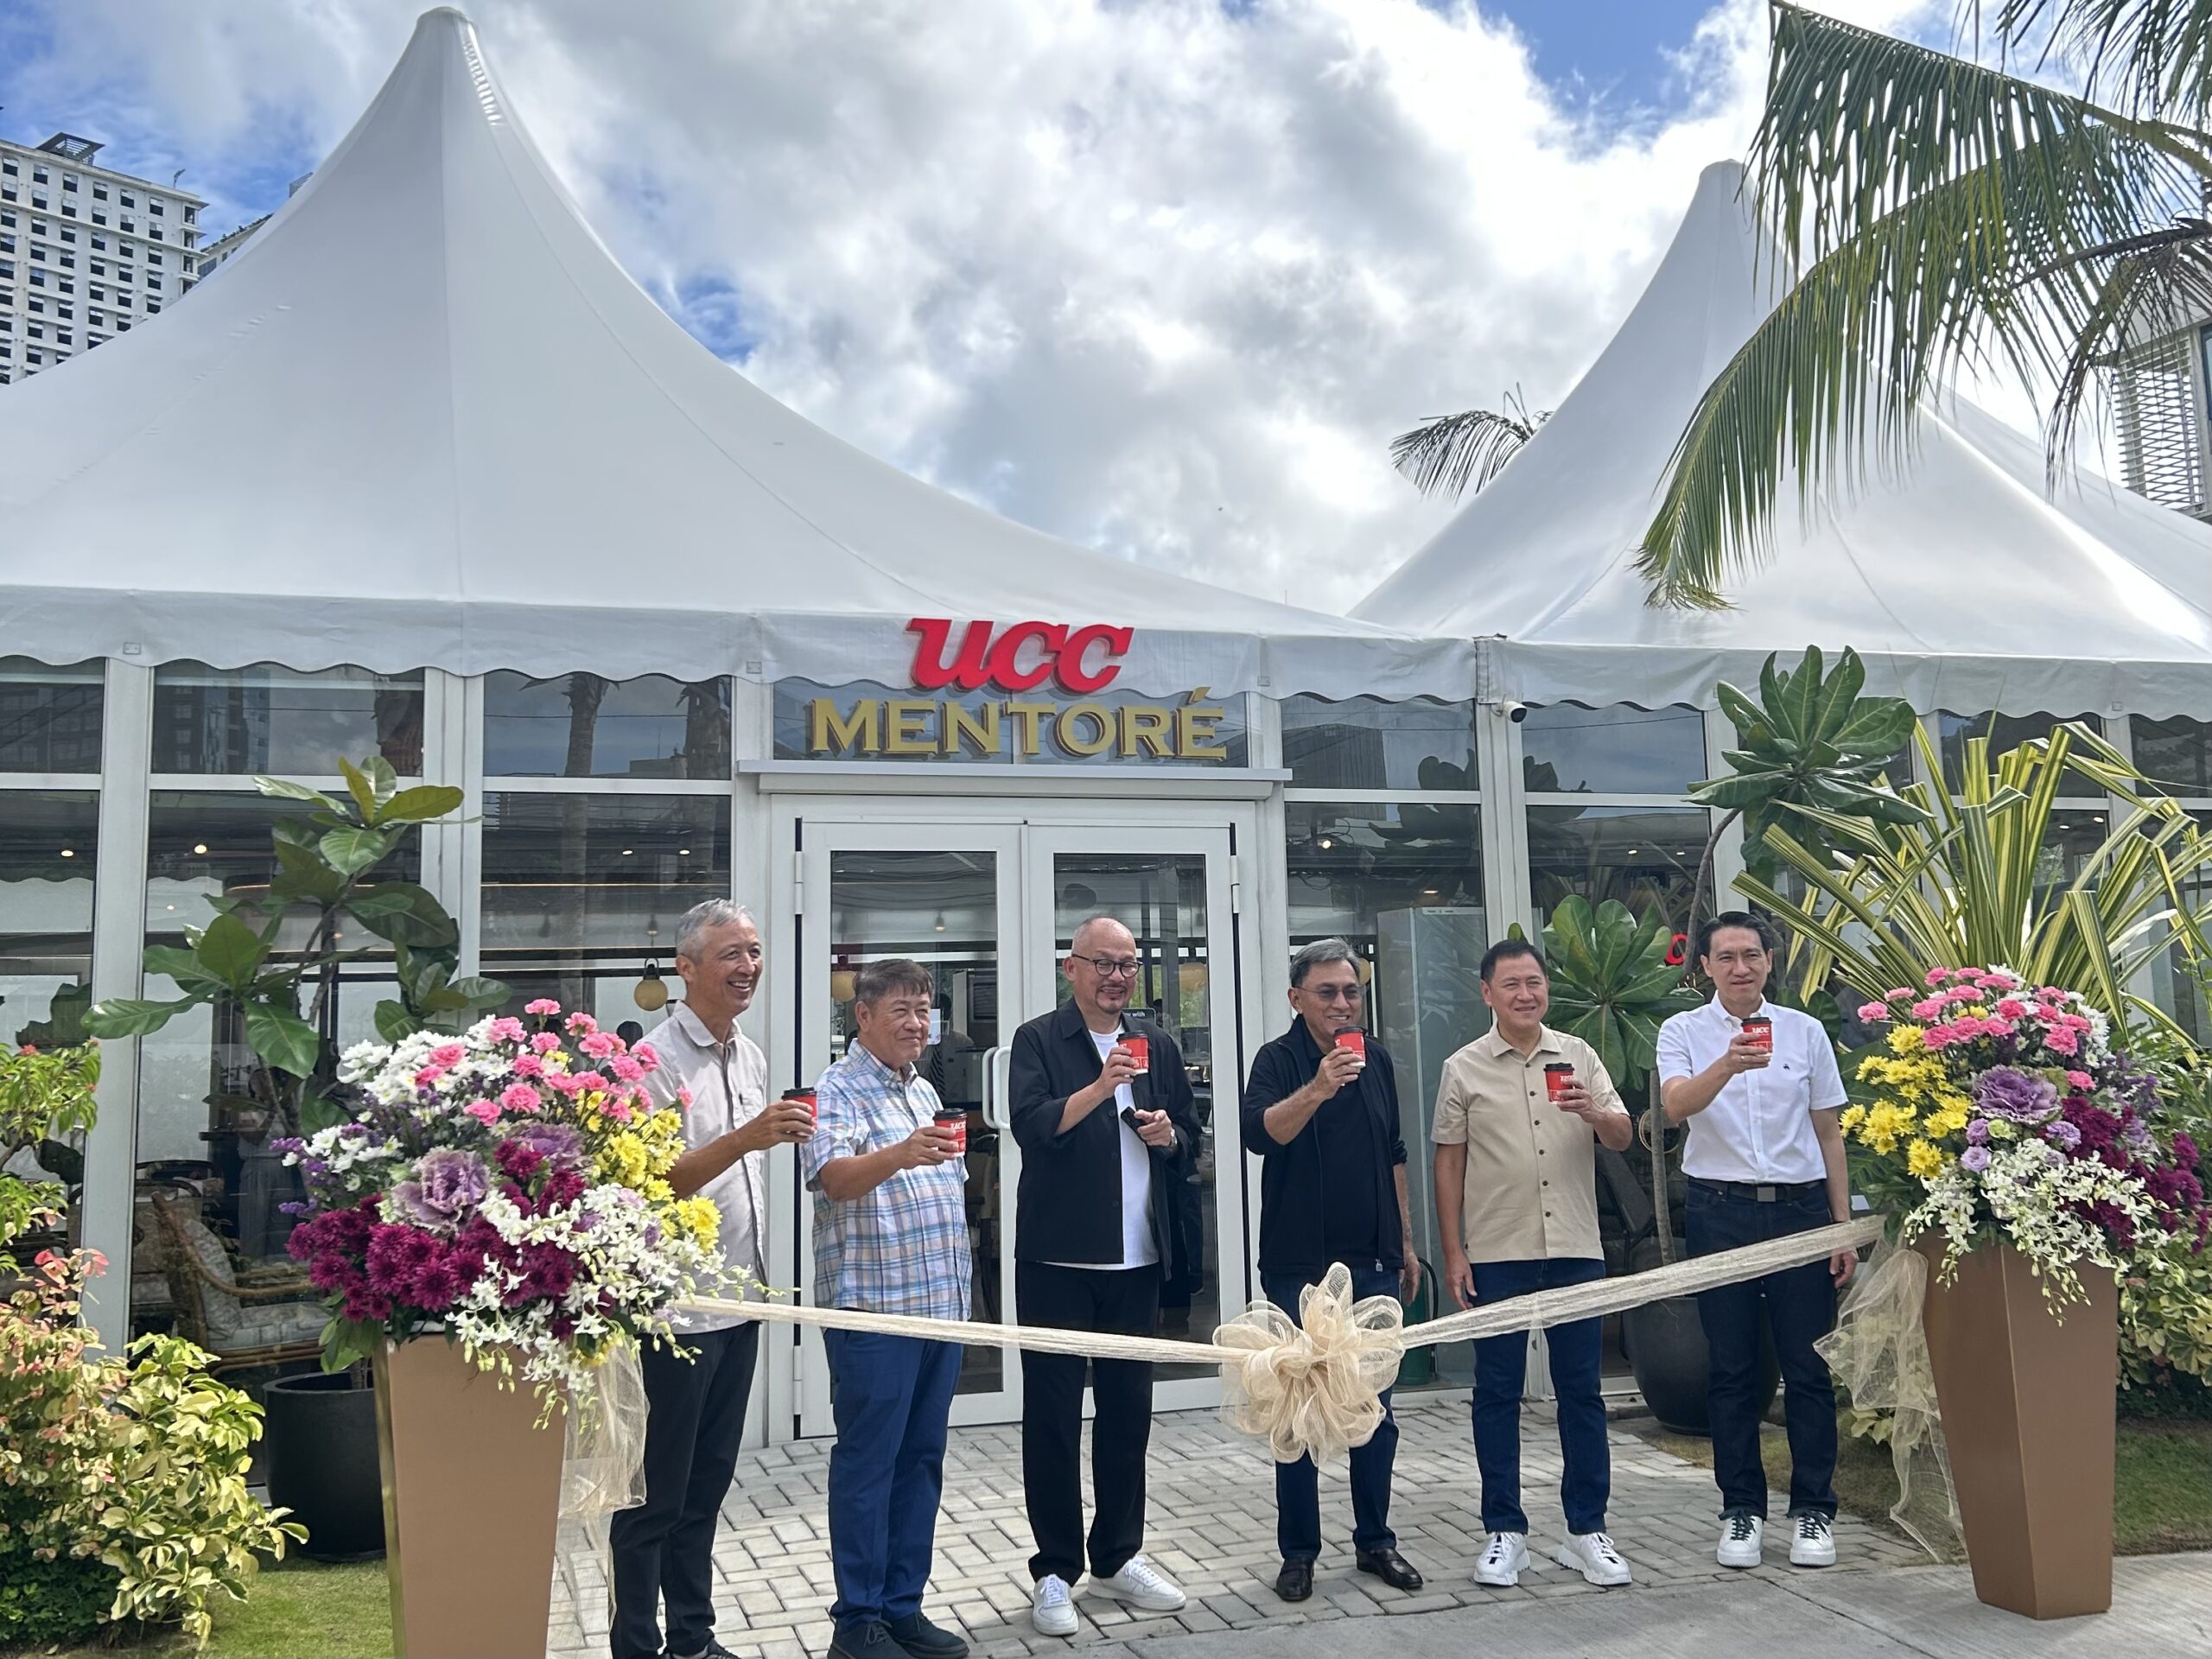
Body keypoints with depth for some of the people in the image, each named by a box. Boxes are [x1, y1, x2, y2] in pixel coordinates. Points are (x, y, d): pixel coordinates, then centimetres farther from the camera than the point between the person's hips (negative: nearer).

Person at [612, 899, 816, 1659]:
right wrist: (744, 1139, -32)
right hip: (676, 1307, -8)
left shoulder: (752, 1056, 10)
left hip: (739, 1302, 8)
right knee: (656, 1496, 3)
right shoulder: (658, 1059, -14)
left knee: (708, 1484, 17)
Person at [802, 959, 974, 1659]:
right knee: (868, 1462, -1)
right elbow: (835, 1177, -24)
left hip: (941, 1304, 8)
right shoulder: (839, 1091, -8)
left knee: (921, 1460, 12)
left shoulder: (924, 1091, 16)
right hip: (872, 1307, -8)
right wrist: (898, 1155, -42)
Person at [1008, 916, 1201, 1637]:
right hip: (1058, 1258, -5)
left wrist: (1168, 1134, -4)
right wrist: (1101, 1087, -32)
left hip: (1138, 1258, 5)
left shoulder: (1158, 1045, 12)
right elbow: (1031, 1126, -19)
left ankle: (1119, 1557, 25)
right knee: (1053, 1413, 1)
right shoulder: (1039, 1040, -4)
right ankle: (1054, 1571, 10)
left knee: (1129, 1408, 12)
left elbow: (1189, 1137, 18)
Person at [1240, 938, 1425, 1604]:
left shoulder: (1377, 1060, 8)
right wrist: (1317, 1088, -43)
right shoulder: (1278, 1060, -8)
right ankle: (1298, 1553, 13)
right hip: (1300, 1266, -5)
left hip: (1373, 1263, 5)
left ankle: (1375, 1542, 22)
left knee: (1377, 1410, 10)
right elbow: (1259, 1132, -28)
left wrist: (1406, 1243, 16)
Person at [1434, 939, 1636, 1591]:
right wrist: (1453, 1254, -2)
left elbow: (1622, 1138, 4)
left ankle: (1587, 1530, 18)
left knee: (1582, 1390, 7)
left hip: (1575, 1250, 2)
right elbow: (1448, 1163, 2)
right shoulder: (1464, 1069, 0)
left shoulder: (1579, 1056, 6)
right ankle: (1504, 1532, 15)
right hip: (1497, 1255, -2)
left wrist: (1592, 1113, -19)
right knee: (1498, 1393, 5)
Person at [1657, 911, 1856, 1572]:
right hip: (1721, 1212, -1)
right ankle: (1742, 1511, 15)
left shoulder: (1805, 1032, 8)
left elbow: (1829, 1134, 11)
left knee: (1809, 1367, 3)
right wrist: (1729, 1065, -36)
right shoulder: (1684, 1032, 2)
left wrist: (1844, 1227, 8)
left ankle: (1813, 1510, 14)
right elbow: (1676, 1104, -18)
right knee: (1732, 1369, 5)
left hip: (1799, 1207, 1)